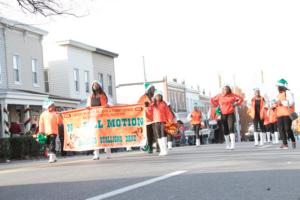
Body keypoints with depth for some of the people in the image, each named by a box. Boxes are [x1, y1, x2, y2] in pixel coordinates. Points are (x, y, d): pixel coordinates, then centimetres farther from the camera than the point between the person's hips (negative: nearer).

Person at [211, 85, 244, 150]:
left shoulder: (232, 95, -2)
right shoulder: (219, 96, 3)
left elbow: (241, 98, 6)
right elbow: (212, 100, 17)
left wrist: (236, 104, -1)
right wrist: (217, 105, 8)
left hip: (230, 114, -3)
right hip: (223, 114, 3)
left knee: (231, 128, -16)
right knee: (225, 130, 7)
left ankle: (233, 144, -21)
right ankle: (228, 144, 18)